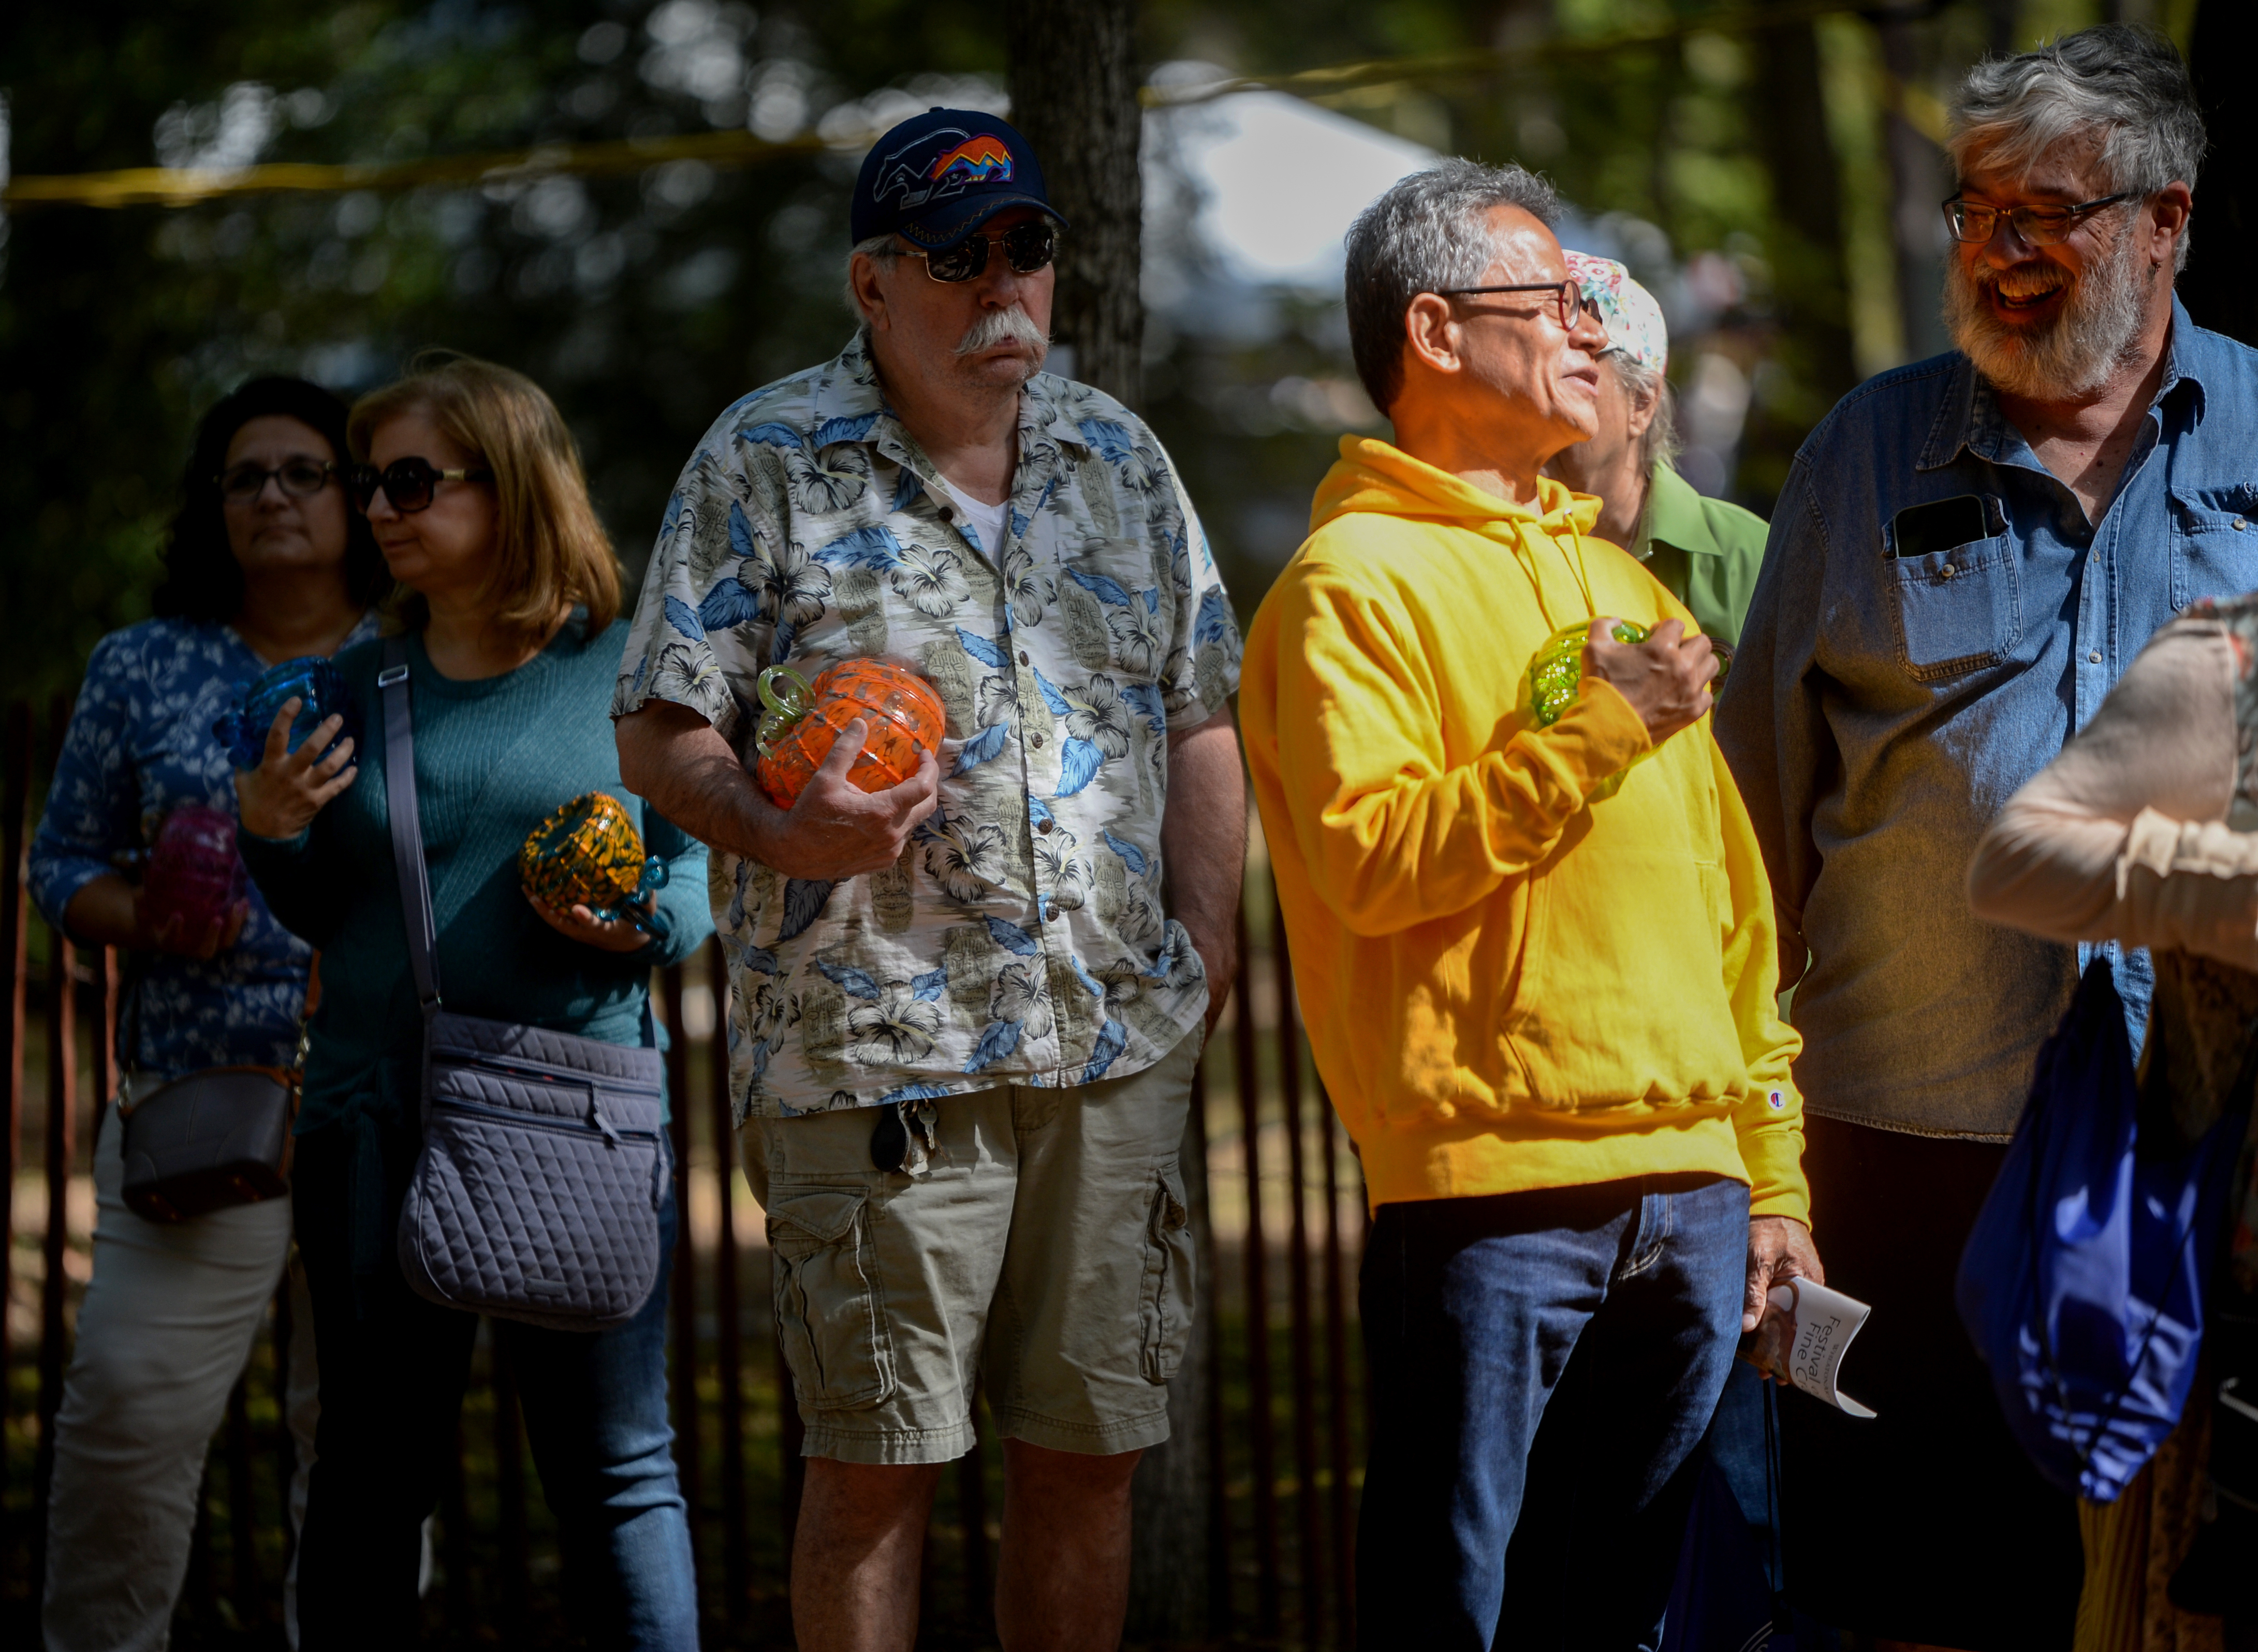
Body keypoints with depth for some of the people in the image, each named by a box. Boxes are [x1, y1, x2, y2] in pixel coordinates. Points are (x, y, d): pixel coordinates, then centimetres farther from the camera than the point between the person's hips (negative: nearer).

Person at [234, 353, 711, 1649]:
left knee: (615, 1467, 2)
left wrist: (643, 918, -17)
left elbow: (707, 870, 4)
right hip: (377, 1117, 3)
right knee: (373, 1468, 9)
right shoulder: (359, 684, 12)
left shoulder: (627, 671, 3)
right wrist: (272, 836, -4)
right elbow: (327, 920, 16)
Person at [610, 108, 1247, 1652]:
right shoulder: (765, 463, 0)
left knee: (1090, 1450, 7)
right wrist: (784, 834, -21)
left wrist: (1204, 946, 4)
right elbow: (660, 729, -1)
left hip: (1118, 1044, 4)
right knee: (877, 1465, -3)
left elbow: (1198, 718, 17)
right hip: (877, 1043, -4)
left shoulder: (1120, 455, 14)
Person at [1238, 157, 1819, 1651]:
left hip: (1688, 1189, 7)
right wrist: (1592, 731, -15)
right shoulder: (1358, 583, -2)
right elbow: (1369, 861, -17)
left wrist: (1772, 1178, 17)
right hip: (1487, 1185, -7)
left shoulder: (1622, 586, 21)